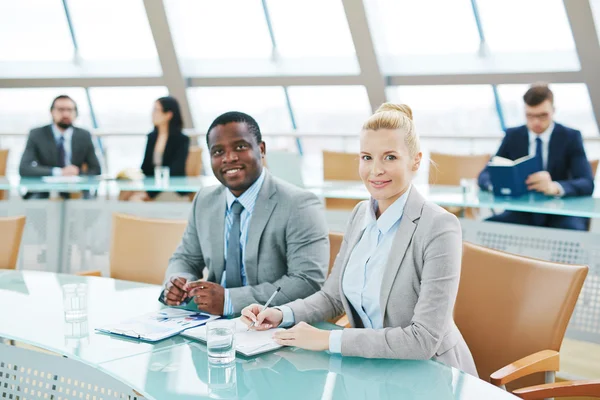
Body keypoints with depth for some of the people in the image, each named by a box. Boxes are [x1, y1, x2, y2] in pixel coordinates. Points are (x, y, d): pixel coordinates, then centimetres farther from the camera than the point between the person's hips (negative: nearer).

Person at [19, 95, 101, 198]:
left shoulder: (84, 136, 7)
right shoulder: (37, 135, 0)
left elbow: (95, 170, 9)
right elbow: (24, 168, -11)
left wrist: (77, 173, -14)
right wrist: (59, 172, -23)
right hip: (42, 192, -2)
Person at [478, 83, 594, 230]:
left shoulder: (570, 137, 0)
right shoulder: (512, 135, 6)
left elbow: (587, 184, -11)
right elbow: (485, 174, 5)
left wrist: (555, 187, -34)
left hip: (559, 215, -2)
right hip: (522, 215, 2)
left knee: (573, 230, -37)